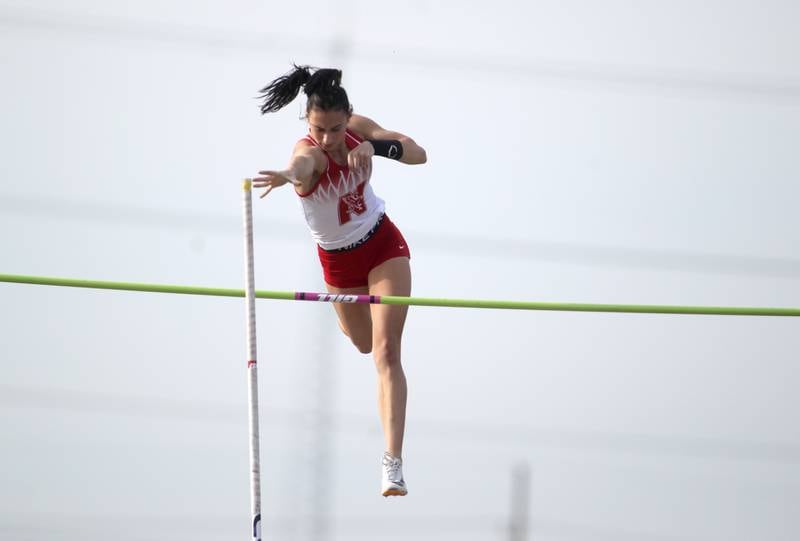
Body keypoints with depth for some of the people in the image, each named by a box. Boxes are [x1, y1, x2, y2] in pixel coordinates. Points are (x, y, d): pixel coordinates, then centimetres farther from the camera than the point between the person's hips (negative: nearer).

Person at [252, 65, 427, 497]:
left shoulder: (358, 128, -19)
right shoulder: (309, 152, -32)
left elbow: (419, 155, -20)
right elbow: (301, 165, -59)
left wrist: (376, 146, -38)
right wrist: (286, 176, -84)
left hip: (383, 243, 0)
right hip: (339, 261, 0)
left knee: (386, 351, -13)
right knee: (364, 343, 24)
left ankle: (393, 462, -14)